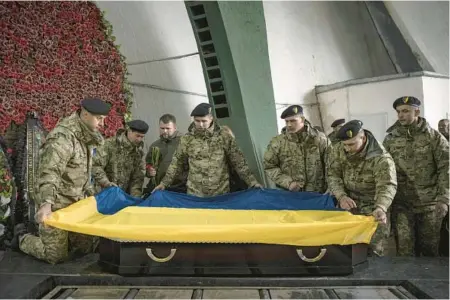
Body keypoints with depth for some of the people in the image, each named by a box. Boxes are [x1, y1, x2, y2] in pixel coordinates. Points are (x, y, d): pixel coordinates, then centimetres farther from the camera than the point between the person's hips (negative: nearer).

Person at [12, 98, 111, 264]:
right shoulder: (63, 137, -22)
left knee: (87, 246, 8)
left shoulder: (86, 135, 7)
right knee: (56, 256, 0)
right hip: (56, 204, -8)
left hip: (76, 203, 8)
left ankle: (52, 236, 30)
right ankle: (21, 238, 25)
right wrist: (46, 204, -46)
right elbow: (49, 173, -33)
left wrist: (90, 195, 17)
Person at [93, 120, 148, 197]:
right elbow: (96, 165, -16)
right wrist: (106, 182, -27)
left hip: (124, 194, 4)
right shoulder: (110, 144, -11)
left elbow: (138, 176, 2)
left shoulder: (138, 151, 3)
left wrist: (135, 196, -9)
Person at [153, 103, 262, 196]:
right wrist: (164, 183, 7)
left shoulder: (224, 137, -3)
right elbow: (177, 163, 9)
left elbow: (239, 162, -1)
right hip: (194, 193, 1)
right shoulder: (186, 139, 1)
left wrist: (252, 181, -6)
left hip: (221, 193, 0)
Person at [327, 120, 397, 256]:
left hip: (372, 210, -3)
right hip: (348, 206, 4)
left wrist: (380, 208, -52)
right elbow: (333, 175, -5)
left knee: (373, 249, 2)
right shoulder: (338, 150, -8)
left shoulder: (380, 157, -23)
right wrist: (341, 196, -23)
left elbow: (387, 186, -33)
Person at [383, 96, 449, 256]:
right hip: (401, 204, 1)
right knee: (404, 249, 0)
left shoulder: (434, 137, -1)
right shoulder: (390, 139, 4)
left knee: (429, 247, 11)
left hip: (429, 204, -1)